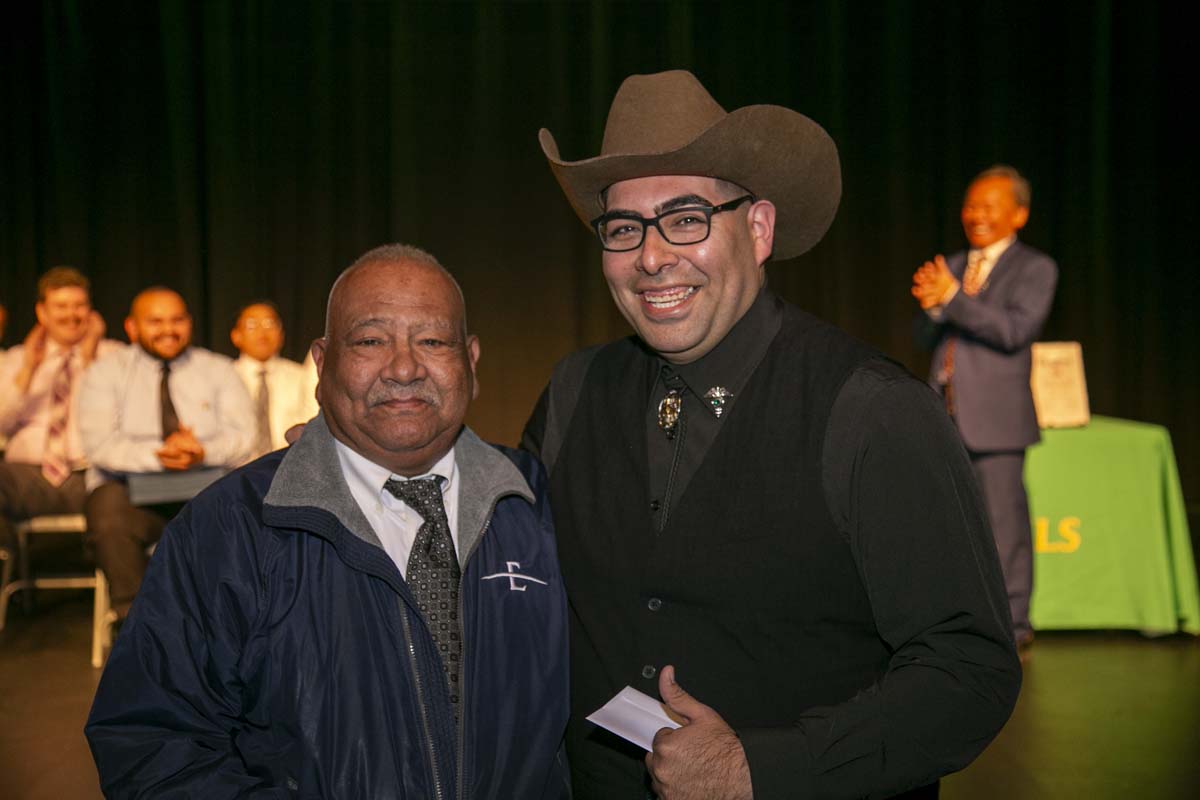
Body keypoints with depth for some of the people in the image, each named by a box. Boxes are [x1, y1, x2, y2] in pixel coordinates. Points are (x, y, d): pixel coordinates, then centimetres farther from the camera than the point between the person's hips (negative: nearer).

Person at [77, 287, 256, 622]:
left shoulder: (219, 370, 13)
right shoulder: (106, 372, 8)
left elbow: (242, 434, 1)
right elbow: (99, 442, -6)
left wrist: (204, 453, -22)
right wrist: (157, 455, -24)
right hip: (130, 490, -1)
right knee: (109, 521, -35)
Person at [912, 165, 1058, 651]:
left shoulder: (1034, 269, -1)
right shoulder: (952, 267, 16)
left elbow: (1015, 330, -16)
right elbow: (928, 338, 12)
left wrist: (952, 298, -20)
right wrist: (931, 307, -9)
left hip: (994, 418, -6)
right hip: (945, 417, 6)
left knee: (1004, 522, -3)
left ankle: (1012, 626, 7)